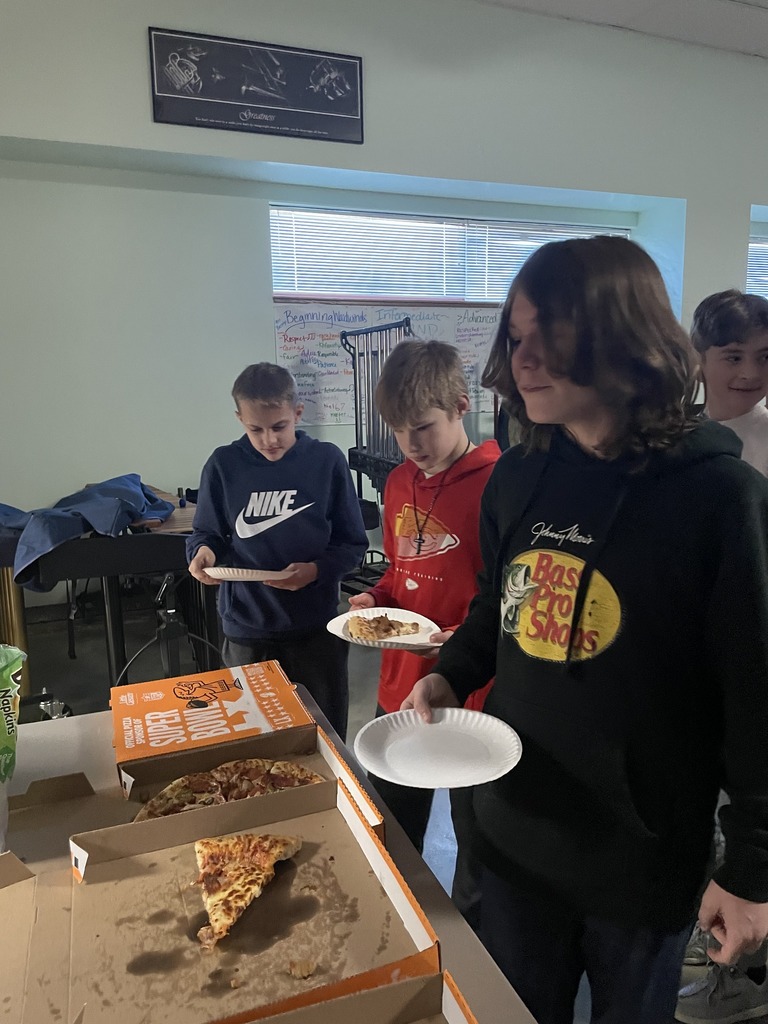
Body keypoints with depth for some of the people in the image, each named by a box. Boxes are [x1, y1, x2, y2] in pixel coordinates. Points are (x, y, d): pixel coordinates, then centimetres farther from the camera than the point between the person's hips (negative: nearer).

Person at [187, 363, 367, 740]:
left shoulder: (327, 461, -7)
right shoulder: (223, 465, -4)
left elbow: (353, 543, -3)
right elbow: (207, 534, 6)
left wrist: (316, 570, -21)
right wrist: (203, 552, -16)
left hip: (316, 627, 0)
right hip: (246, 629, 1)